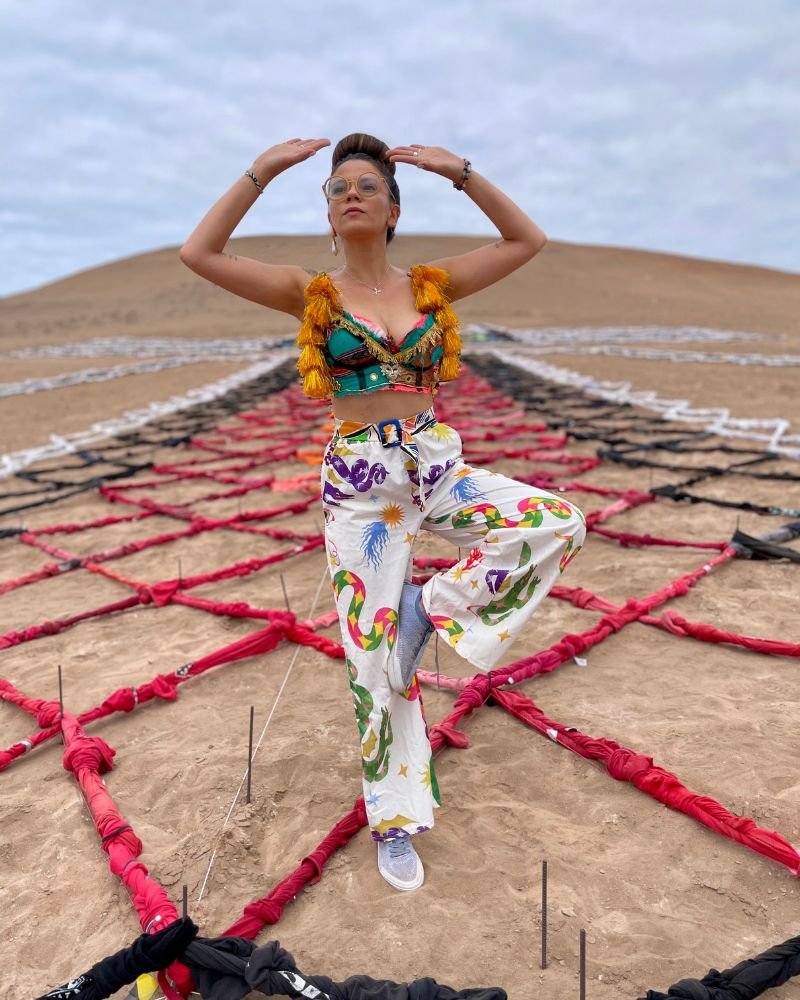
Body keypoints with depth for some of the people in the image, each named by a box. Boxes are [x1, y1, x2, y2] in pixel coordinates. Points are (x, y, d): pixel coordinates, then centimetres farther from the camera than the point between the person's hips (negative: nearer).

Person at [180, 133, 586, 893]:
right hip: (360, 485, -2)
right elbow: (198, 254, -7)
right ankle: (395, 822, 24)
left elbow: (528, 241, 7)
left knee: (558, 523, -21)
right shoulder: (311, 295, 1)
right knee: (376, 657, 3)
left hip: (436, 467, 3)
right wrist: (262, 172, -8)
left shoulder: (432, 285, 8)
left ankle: (434, 606, -1)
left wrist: (461, 172, 1)